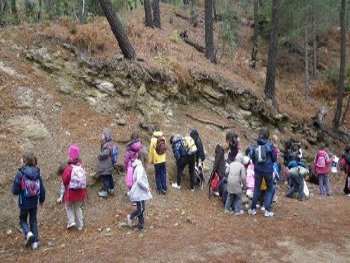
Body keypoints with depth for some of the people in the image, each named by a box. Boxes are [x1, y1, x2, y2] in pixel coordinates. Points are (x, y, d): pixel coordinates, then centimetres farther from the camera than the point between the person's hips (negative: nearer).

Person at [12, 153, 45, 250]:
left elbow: (15, 191, -15)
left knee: (23, 220, 19)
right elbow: (42, 189, -1)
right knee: (33, 221, 17)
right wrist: (41, 200, 16)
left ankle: (28, 233, -6)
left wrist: (14, 190, 10)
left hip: (24, 203, -3)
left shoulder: (20, 174, -17)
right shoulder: (37, 174, -7)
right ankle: (35, 242, 16)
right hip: (34, 202, 3)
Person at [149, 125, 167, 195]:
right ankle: (164, 189, 12)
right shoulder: (163, 139, -2)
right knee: (163, 174, 11)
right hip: (163, 160, 3)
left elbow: (151, 150, -9)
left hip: (156, 160, -3)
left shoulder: (153, 139, -14)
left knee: (158, 175, 9)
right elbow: (165, 149, 6)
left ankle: (159, 189, 13)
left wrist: (151, 160, 3)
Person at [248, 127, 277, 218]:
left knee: (256, 189, 15)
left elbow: (252, 157, 3)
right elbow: (274, 157, -4)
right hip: (268, 170, -3)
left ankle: (253, 209, 19)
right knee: (269, 190, 11)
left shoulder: (255, 145, -3)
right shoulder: (270, 144, -11)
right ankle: (267, 210, 7)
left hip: (258, 170, 3)